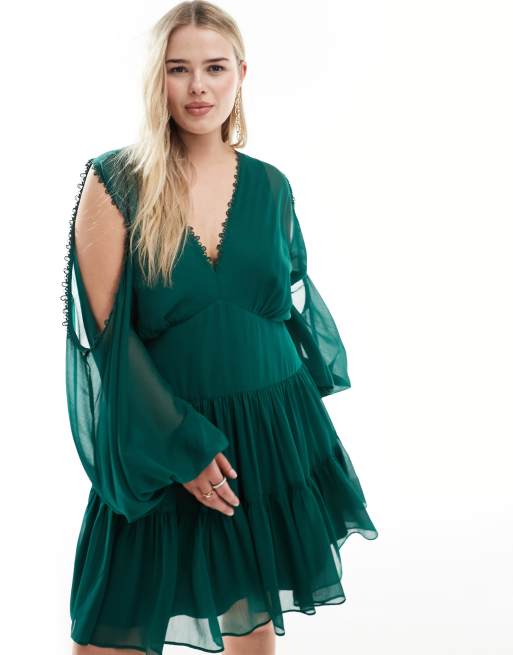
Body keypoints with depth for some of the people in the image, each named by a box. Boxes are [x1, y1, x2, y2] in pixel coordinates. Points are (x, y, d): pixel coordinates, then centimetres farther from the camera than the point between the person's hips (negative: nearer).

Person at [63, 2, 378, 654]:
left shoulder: (270, 186, 4)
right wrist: (183, 446, -15)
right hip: (158, 443, -3)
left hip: (272, 430, 3)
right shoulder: (114, 182, -8)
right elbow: (103, 328, -12)